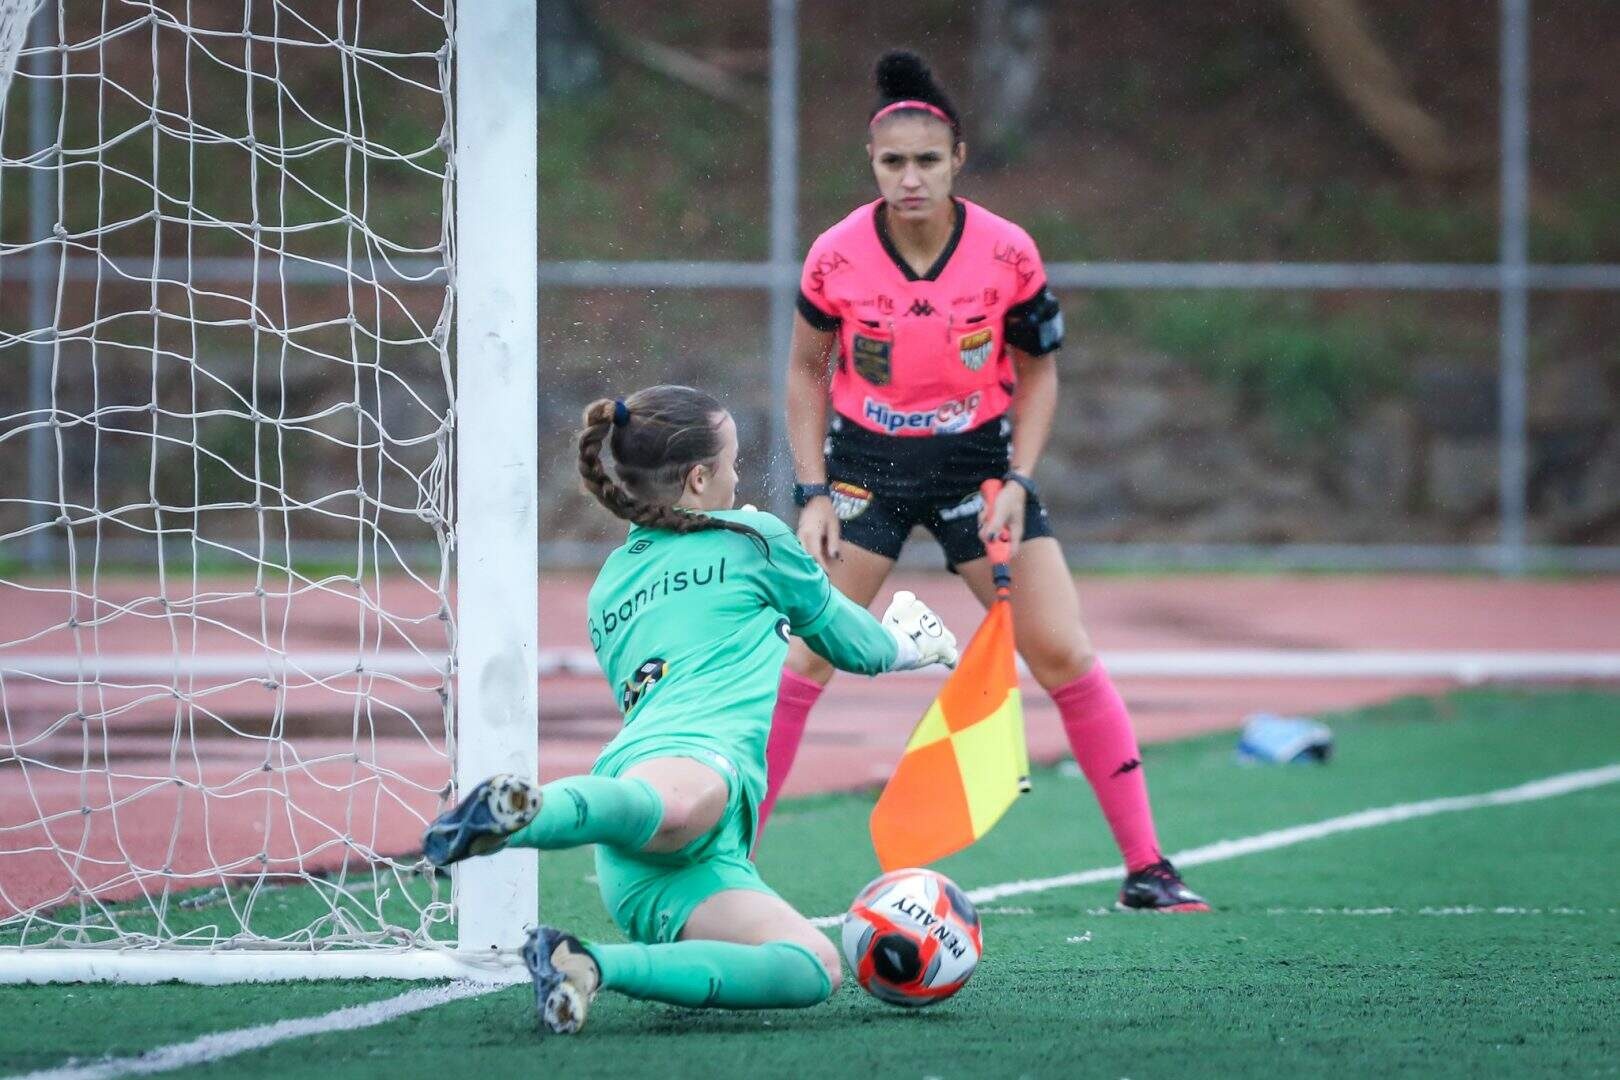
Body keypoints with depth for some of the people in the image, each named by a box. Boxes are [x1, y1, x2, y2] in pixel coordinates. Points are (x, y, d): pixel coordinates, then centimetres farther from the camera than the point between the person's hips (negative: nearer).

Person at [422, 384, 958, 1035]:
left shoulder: (609, 585, 38)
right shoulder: (755, 538, 23)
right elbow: (858, 648, 35)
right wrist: (907, 642, 60)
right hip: (690, 758, -6)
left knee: (814, 969, -7)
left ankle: (593, 964, -25)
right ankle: (522, 814, -66)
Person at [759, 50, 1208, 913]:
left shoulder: (1007, 255, -14)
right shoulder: (836, 258, -14)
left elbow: (1037, 370, 0)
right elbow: (808, 370, 1)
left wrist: (1016, 482, -11)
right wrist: (814, 494, -5)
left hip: (979, 461, 0)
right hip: (865, 466, 0)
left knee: (1064, 655, -6)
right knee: (800, 660, -8)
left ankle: (1145, 869, 1)